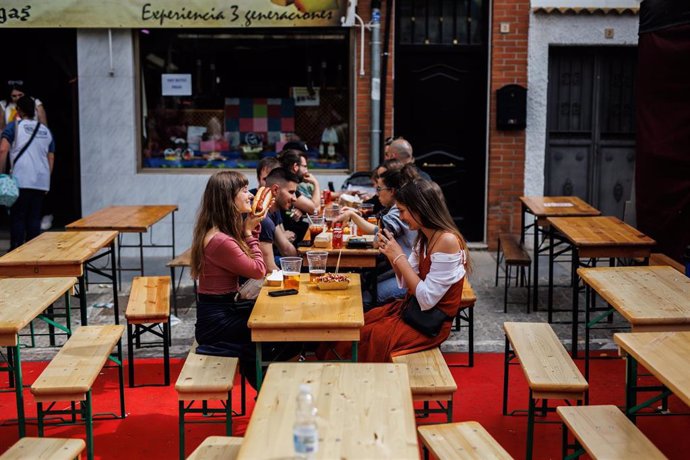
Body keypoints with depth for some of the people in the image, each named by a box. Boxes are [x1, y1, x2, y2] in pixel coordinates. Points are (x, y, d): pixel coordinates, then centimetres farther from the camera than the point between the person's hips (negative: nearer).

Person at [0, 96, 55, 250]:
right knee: (34, 217, 8)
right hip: (41, 182, 4)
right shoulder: (46, 130, 16)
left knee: (17, 217, 1)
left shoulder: (14, 126, 3)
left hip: (21, 181, -4)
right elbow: (51, 158, 17)